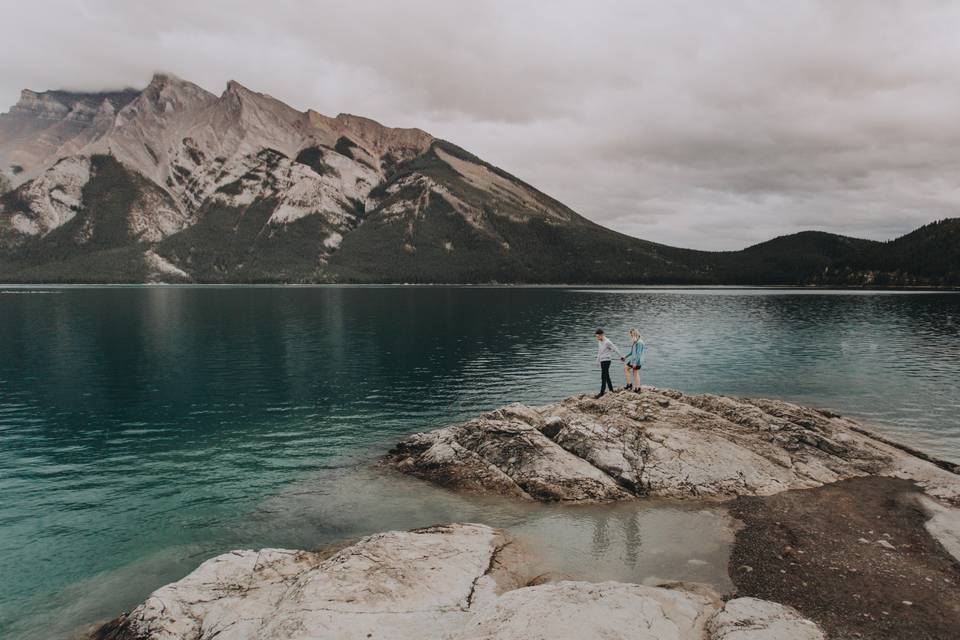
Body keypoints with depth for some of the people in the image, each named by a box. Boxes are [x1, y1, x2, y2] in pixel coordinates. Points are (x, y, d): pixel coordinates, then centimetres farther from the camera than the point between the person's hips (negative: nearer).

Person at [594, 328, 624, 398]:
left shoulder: (607, 342, -16)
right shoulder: (599, 341, 9)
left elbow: (615, 349, -8)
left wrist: (621, 356, 0)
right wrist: (598, 360, 22)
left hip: (606, 360, -8)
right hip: (602, 360, 8)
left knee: (604, 376, -9)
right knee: (606, 376, 12)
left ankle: (602, 392, -9)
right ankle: (611, 390, 20)